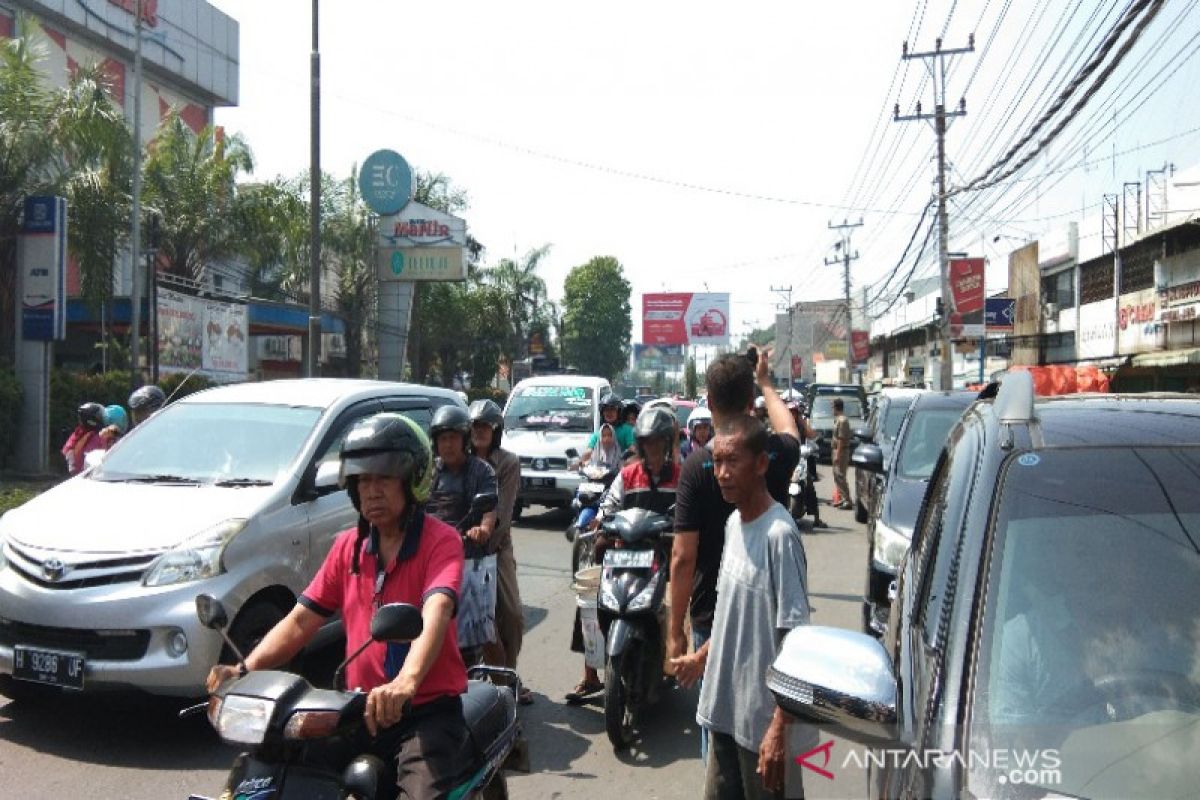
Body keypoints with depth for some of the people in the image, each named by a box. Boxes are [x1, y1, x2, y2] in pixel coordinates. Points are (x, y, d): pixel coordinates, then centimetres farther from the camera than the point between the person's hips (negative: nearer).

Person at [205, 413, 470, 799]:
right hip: (363, 708, 6)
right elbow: (302, 619, 8)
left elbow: (437, 611, -27)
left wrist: (406, 683, -45)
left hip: (428, 710, -5)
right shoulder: (348, 546, 11)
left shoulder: (440, 540, -9)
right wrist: (244, 670, -8)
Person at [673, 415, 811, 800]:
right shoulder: (733, 522, 5)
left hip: (763, 717, -8)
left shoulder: (779, 534, -20)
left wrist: (780, 727, -22)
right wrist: (701, 657, 25)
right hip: (724, 708, 8)